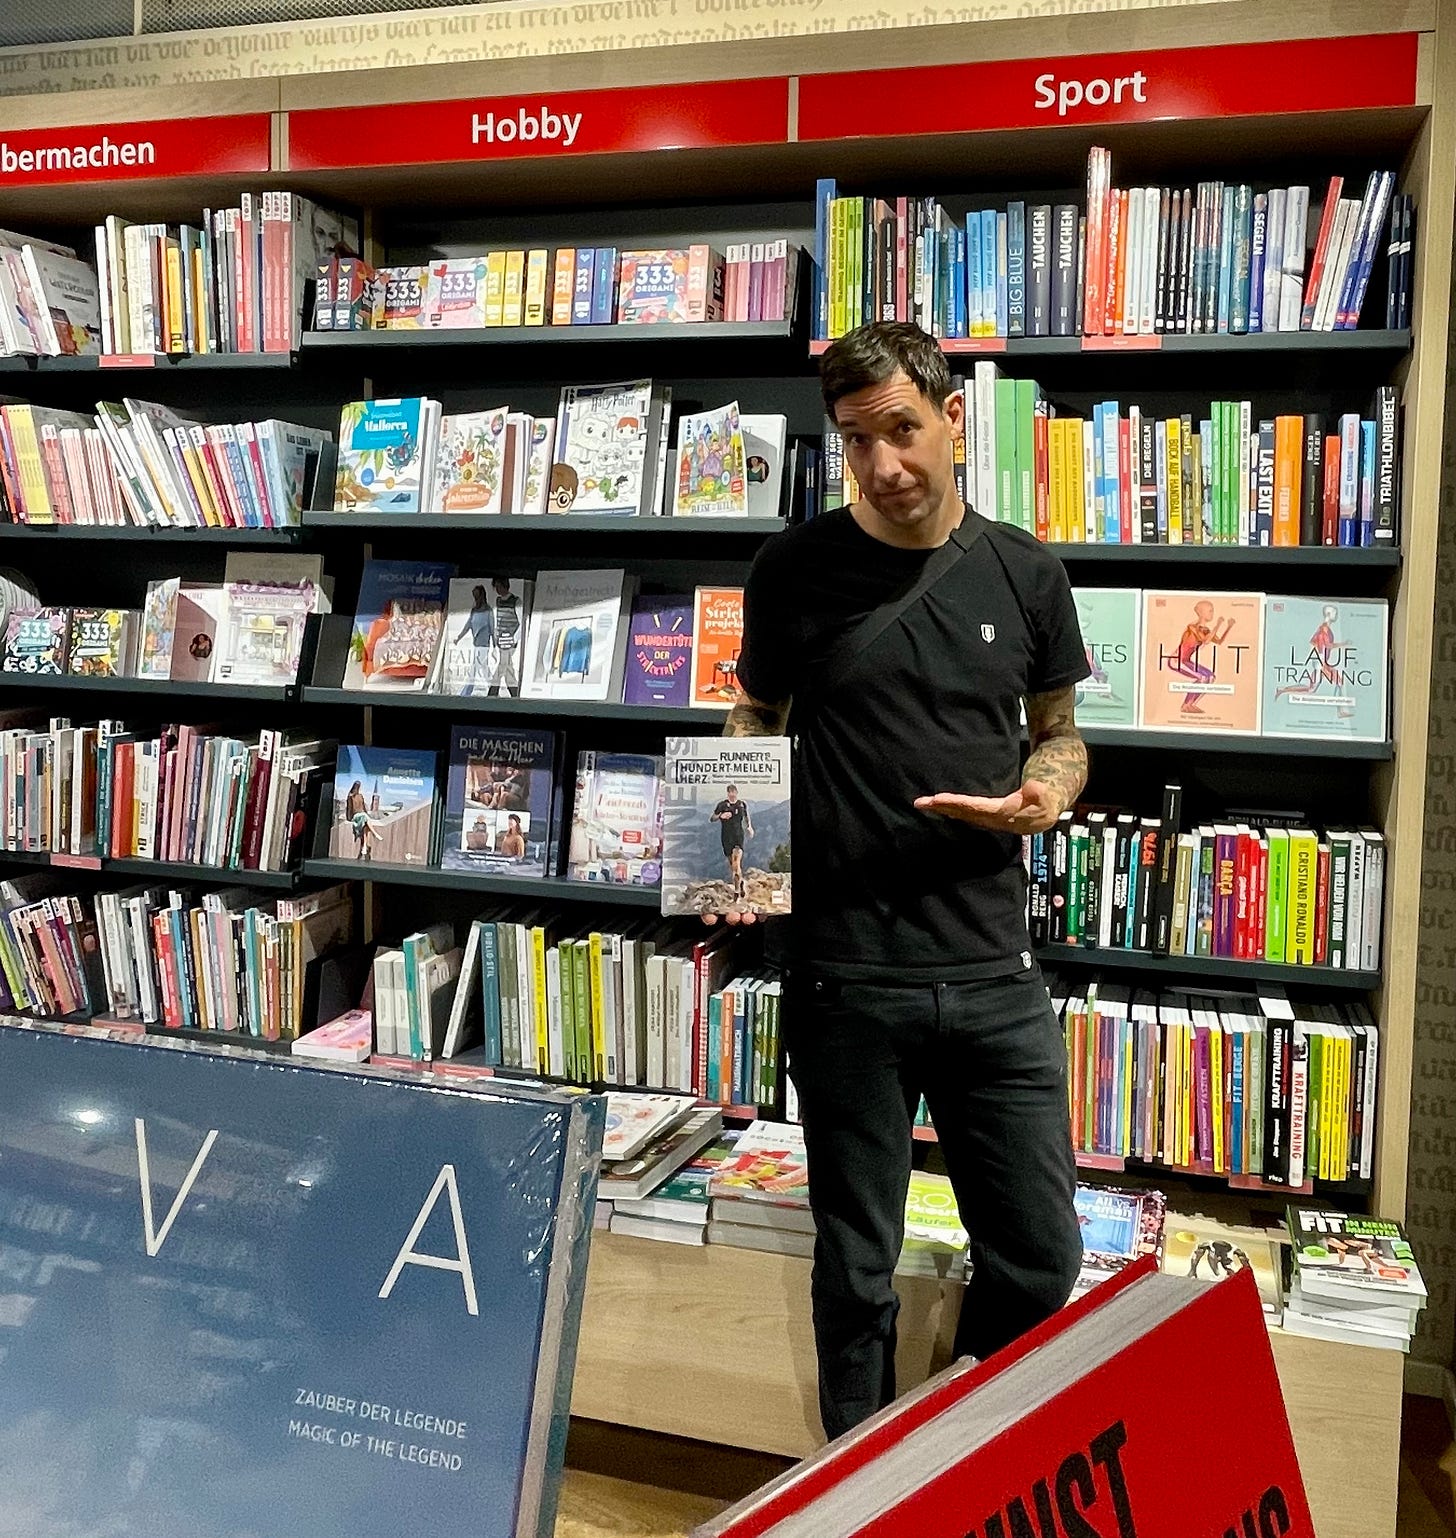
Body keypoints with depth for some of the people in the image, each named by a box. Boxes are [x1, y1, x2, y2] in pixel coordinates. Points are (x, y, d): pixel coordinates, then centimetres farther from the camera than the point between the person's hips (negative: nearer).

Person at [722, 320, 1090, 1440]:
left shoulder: (1024, 574, 3)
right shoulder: (796, 571, -1)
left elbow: (1059, 730, 14)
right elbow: (757, 720, 11)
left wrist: (1045, 793, -8)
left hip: (993, 971, 2)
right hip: (843, 976, -1)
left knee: (1040, 1257, 10)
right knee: (857, 1265, 13)